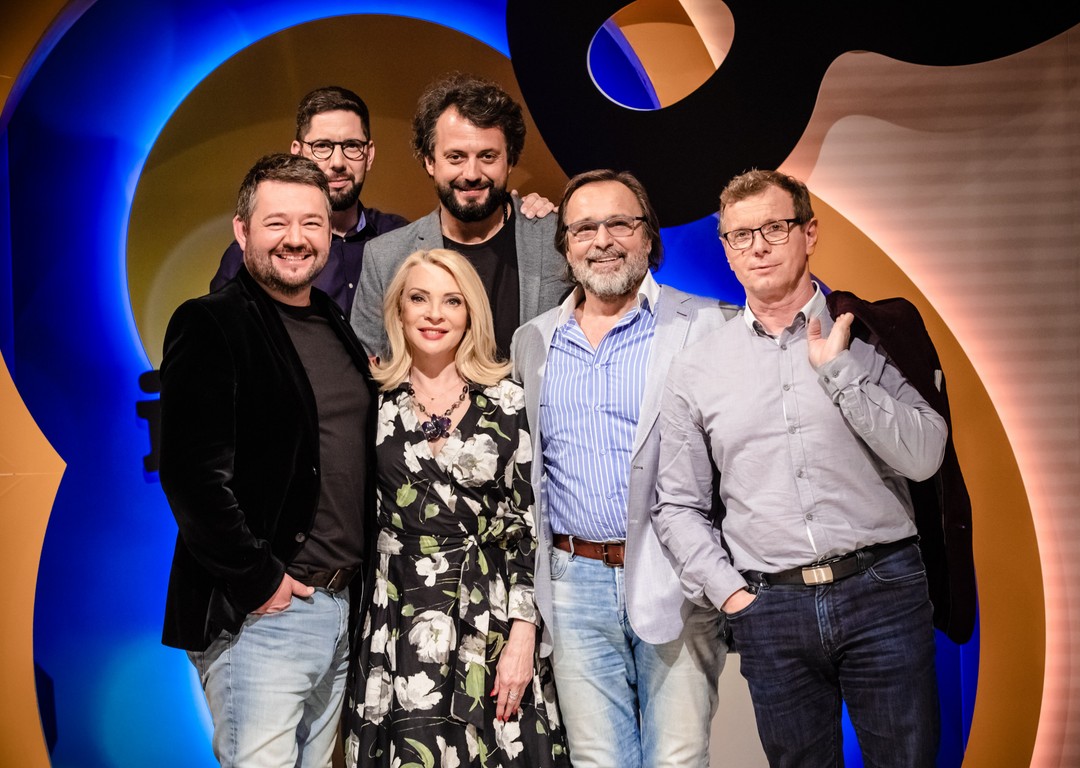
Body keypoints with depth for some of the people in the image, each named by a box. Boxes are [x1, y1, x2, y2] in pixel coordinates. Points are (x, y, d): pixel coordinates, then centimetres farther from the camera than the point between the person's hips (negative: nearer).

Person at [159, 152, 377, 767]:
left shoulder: (339, 327, 14)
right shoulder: (211, 325, -10)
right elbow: (193, 473, -19)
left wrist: (357, 583, 11)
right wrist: (257, 580, -15)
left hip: (341, 605, 7)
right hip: (259, 616, -7)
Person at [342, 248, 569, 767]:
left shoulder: (506, 401, 1)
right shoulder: (374, 400, 4)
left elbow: (528, 524, -1)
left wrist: (522, 635, -7)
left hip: (490, 621, 0)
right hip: (396, 627, 1)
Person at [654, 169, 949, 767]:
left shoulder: (866, 335, 4)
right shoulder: (696, 368, 7)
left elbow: (923, 458, -7)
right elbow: (678, 505, 10)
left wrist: (840, 371, -13)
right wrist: (727, 592, -1)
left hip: (882, 590, -1)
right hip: (770, 607, 1)